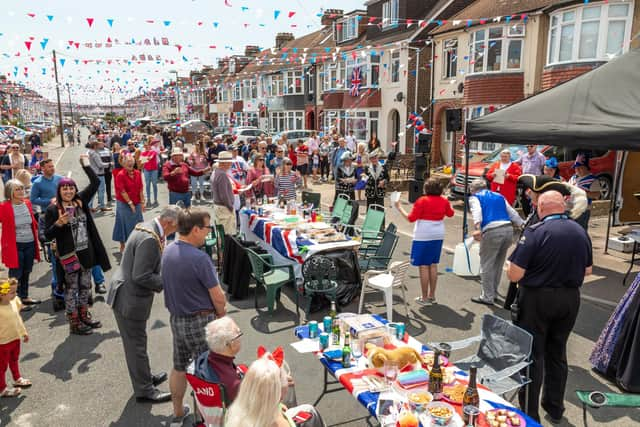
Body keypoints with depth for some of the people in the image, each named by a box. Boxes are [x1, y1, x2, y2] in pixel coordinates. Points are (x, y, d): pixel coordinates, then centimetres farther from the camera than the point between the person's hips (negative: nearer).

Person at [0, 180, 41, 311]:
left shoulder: (27, 203, 5)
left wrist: (36, 239, 14)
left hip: (30, 244, 6)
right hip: (15, 246, -6)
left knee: (26, 272, 18)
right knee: (16, 274, 3)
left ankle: (25, 297, 34)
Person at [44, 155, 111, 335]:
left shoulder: (81, 201, 3)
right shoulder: (53, 210, -10)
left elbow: (96, 183, 5)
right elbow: (47, 235, -8)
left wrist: (86, 165, 1)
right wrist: (59, 224, -25)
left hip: (86, 253, 5)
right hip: (68, 255, -5)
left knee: (85, 287, 17)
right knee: (71, 288, 6)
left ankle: (84, 316, 34)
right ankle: (74, 323, 18)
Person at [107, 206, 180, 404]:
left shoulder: (146, 227, 4)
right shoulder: (150, 239, -27)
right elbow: (141, 277, -26)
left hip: (126, 294, 10)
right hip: (131, 299, -10)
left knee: (137, 342, 24)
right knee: (137, 345, 5)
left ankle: (145, 377, 41)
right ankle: (144, 390, 21)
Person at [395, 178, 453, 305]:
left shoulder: (422, 201, -13)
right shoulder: (444, 201, 4)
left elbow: (411, 218, -13)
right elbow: (450, 214, 22)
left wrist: (399, 207, -3)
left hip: (423, 237, -6)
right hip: (438, 236, 6)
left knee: (423, 266, 0)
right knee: (433, 265, 14)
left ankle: (424, 298, 5)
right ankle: (432, 296, 21)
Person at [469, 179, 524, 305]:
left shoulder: (474, 197, 11)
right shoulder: (499, 196, 28)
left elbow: (477, 211, -10)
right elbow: (513, 213, 23)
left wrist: (477, 228, -24)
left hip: (492, 231, -6)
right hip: (508, 229, 6)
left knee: (486, 265, 6)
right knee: (498, 264, 20)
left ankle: (488, 297, 12)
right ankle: (493, 292, 33)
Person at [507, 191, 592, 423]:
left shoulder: (535, 232, -20)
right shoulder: (581, 232, 0)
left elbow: (514, 274, -21)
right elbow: (587, 270, 12)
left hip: (537, 299, -5)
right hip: (570, 299, 6)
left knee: (532, 355, 7)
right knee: (558, 353, 20)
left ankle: (529, 414, 16)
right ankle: (555, 408, 34)